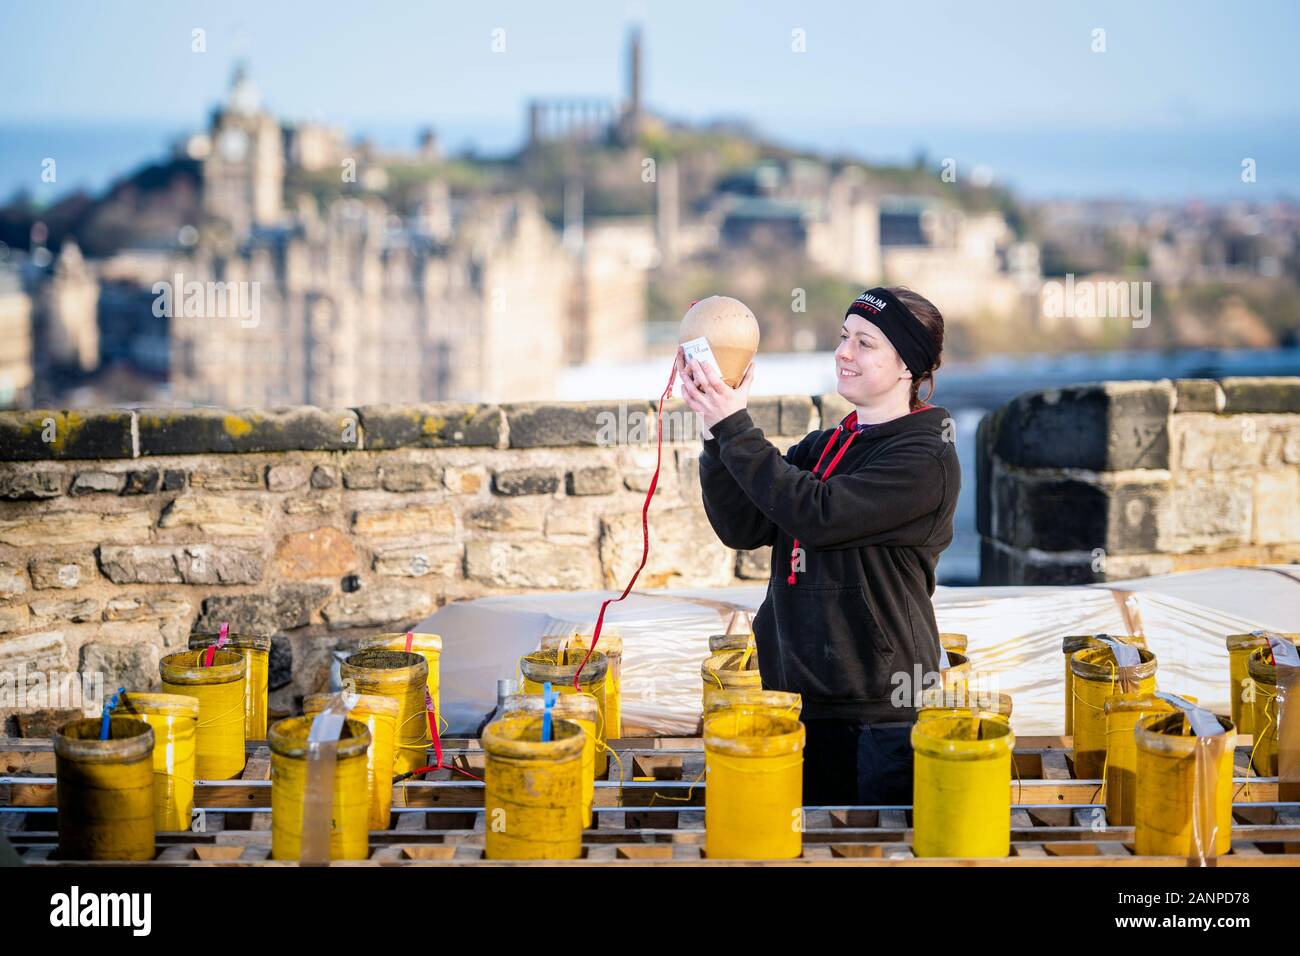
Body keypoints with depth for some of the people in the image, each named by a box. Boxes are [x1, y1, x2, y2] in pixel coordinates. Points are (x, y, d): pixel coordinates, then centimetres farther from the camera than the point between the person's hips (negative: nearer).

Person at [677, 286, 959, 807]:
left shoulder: (925, 460, -10)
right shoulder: (823, 447, 13)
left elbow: (816, 515, -22)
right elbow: (743, 527, 2)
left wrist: (735, 428, -19)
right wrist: (715, 430, -9)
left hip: (878, 717, -7)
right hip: (798, 701, 7)